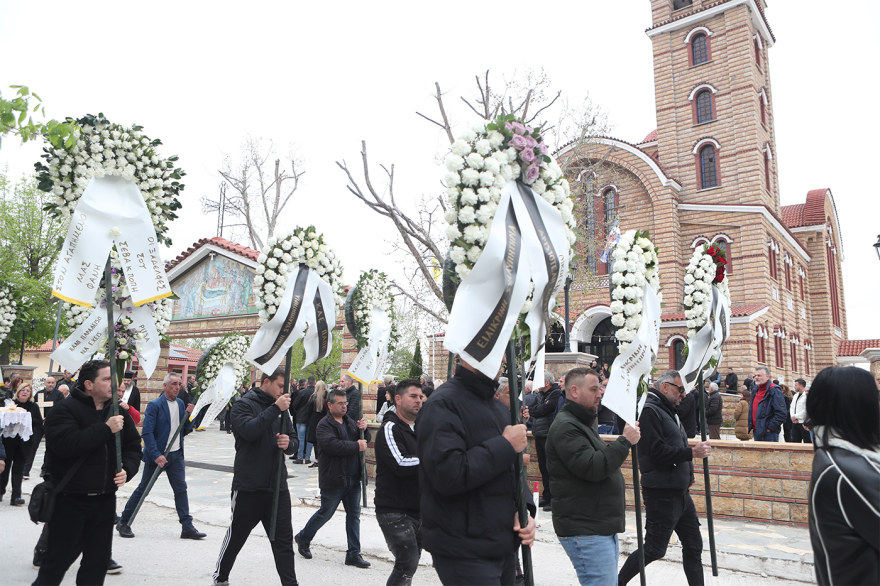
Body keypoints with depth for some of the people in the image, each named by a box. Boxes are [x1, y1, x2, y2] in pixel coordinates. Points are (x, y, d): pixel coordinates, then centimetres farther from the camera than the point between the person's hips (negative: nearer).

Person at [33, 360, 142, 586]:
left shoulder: (119, 412, 8)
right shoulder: (65, 409, -10)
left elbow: (133, 447, 12)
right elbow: (65, 444, -27)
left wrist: (127, 469, -7)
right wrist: (106, 428, -25)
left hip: (105, 500, 5)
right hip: (69, 500, -5)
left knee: (98, 561, 12)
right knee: (58, 560, 6)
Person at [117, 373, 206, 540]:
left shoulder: (180, 404, 8)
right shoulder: (154, 405, -12)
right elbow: (147, 432, -16)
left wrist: (189, 415, -8)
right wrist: (156, 455, -21)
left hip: (176, 455, 5)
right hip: (157, 454, -5)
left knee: (181, 489, 2)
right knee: (143, 489, 5)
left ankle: (187, 527, 6)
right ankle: (123, 522, 23)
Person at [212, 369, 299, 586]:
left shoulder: (281, 409, 11)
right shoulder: (243, 405, -6)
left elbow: (294, 443, 13)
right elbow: (248, 430, -26)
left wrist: (288, 443, -10)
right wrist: (275, 409, -26)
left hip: (277, 486, 5)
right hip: (249, 485, -5)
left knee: (283, 539, 5)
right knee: (236, 535, 12)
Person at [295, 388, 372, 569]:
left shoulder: (349, 422, 14)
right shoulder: (324, 425, -10)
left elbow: (365, 439, 15)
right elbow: (331, 445, -27)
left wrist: (363, 429, -7)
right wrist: (356, 446, -21)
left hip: (353, 478, 7)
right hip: (333, 479, -7)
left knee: (354, 515, 7)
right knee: (325, 513, 7)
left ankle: (353, 553, 15)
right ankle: (302, 538, 31)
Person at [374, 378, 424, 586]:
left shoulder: (419, 429, 16)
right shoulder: (390, 429, -12)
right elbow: (401, 464, -25)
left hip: (417, 510, 8)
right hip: (394, 511, -8)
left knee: (409, 563, 14)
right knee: (408, 563, -13)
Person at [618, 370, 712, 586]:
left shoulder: (667, 412, 18)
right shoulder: (650, 411, -15)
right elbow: (657, 451, -24)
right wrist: (692, 452, -21)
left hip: (680, 493, 10)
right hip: (662, 495, -10)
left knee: (693, 545, 12)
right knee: (654, 549, -2)